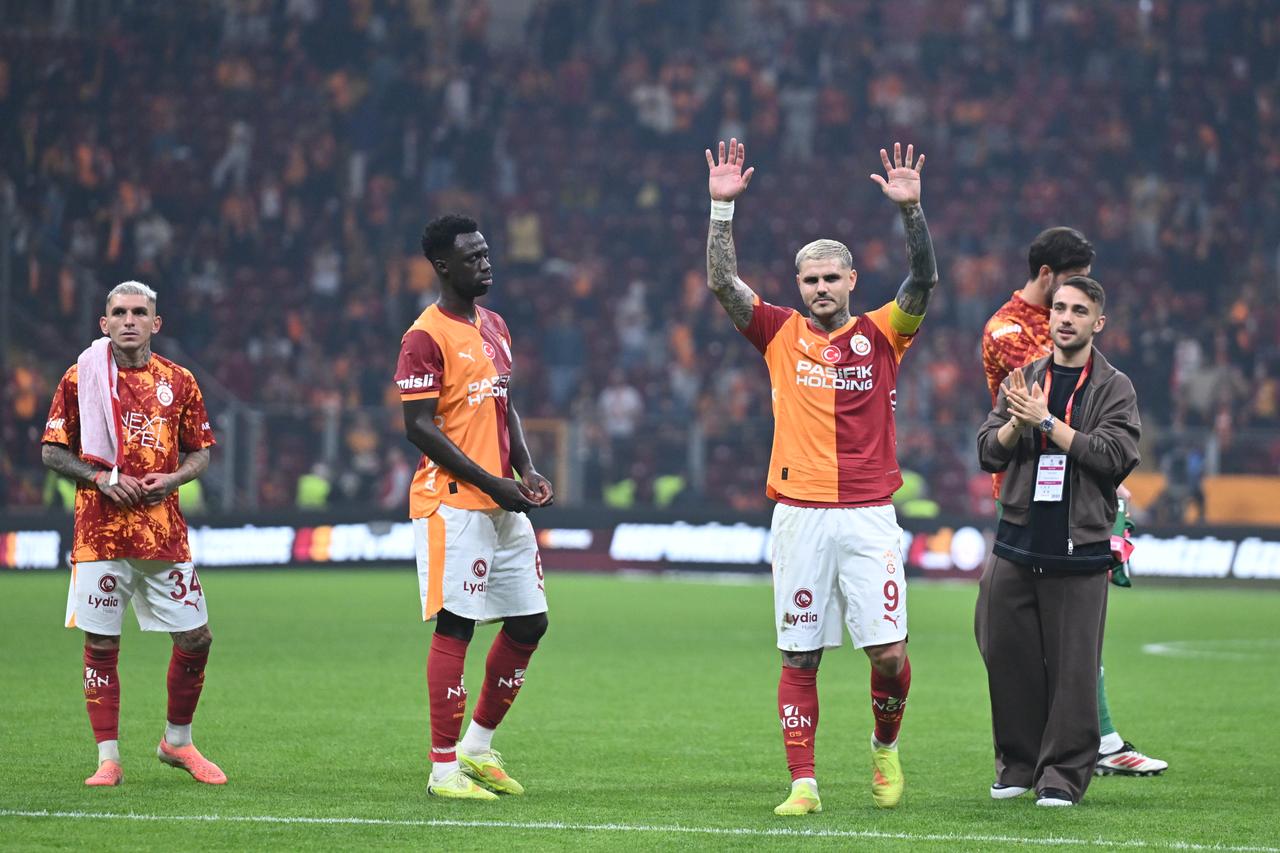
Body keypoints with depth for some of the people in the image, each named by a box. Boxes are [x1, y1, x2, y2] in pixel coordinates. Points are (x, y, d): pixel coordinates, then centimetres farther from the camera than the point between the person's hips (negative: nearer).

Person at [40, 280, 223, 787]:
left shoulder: (178, 382, 8)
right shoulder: (81, 378, 2)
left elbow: (200, 453, 15)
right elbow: (52, 451, 4)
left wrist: (173, 478, -6)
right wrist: (101, 478, -11)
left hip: (164, 531, 2)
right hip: (100, 530, -2)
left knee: (195, 638, 2)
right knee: (100, 644, -1)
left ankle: (177, 741, 22)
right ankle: (108, 758, 7)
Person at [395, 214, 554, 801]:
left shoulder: (495, 328, 15)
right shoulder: (426, 336, -11)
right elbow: (420, 428, -15)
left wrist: (526, 471, 6)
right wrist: (493, 484, -16)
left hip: (504, 504, 8)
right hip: (452, 504, -8)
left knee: (529, 622, 10)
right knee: (455, 626, -7)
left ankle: (478, 746, 23)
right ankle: (444, 768, -2)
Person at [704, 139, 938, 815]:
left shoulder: (880, 335, 6)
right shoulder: (781, 334, 8)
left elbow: (924, 281, -7)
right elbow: (722, 283, 0)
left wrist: (910, 209, -19)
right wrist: (722, 207, -9)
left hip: (868, 518, -1)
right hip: (799, 517, 1)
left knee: (889, 653, -5)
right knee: (799, 658, 1)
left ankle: (885, 746, 22)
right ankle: (802, 783, 6)